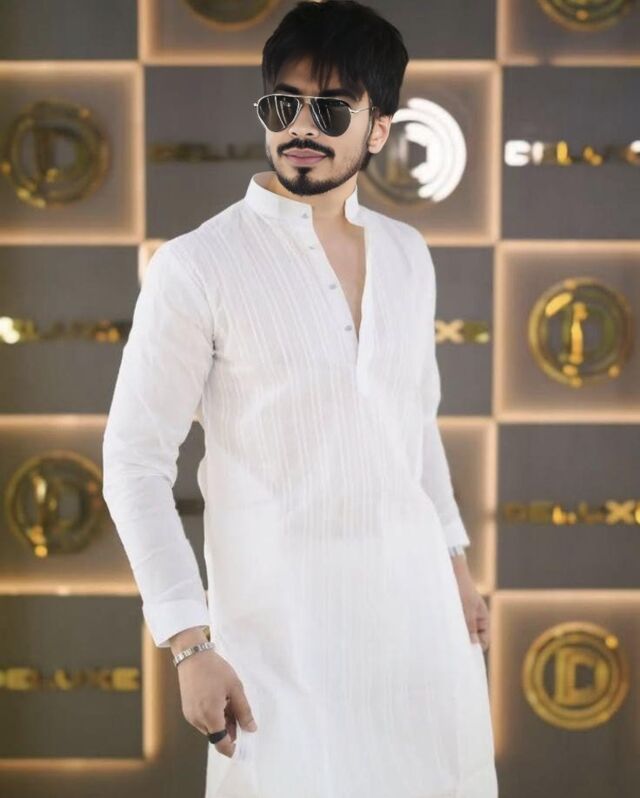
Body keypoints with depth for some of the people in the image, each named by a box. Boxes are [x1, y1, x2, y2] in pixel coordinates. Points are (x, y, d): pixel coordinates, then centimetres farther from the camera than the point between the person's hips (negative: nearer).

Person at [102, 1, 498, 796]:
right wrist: (189, 643, -15)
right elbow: (135, 462, -11)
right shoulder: (197, 267, -13)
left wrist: (455, 563, 17)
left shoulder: (407, 254, 5)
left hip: (413, 591, 5)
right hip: (283, 611, -5)